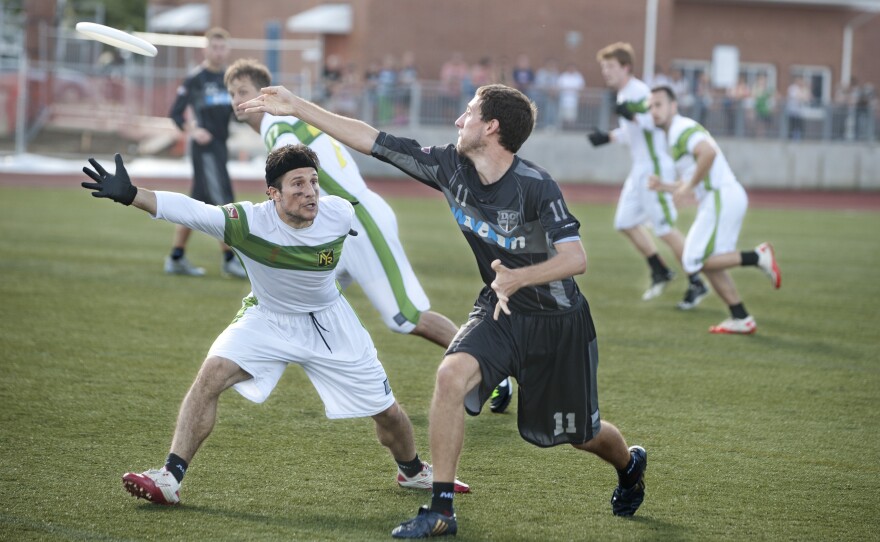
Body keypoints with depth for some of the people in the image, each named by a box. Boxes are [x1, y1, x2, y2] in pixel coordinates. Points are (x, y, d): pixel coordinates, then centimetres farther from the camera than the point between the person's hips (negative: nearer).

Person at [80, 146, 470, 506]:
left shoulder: (339, 214, -22)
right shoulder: (248, 222, -30)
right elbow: (187, 210, -43)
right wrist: (130, 195, -57)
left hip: (329, 322, 2)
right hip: (267, 318, -2)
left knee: (386, 411, 7)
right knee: (211, 375, -27)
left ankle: (412, 471, 39)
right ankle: (170, 479, -22)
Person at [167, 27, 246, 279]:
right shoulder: (195, 79, -7)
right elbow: (175, 113, -6)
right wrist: (192, 131, -21)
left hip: (221, 145, 7)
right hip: (205, 146, -7)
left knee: (198, 202, 10)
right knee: (222, 202, -9)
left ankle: (176, 258, 17)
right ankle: (229, 259, -4)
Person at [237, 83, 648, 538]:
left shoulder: (535, 187, -26)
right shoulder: (451, 167, -11)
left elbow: (576, 258, -32)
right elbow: (373, 141, -7)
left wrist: (519, 277, -49)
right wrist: (297, 107, -7)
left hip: (557, 322, -4)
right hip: (499, 312, 4)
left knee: (579, 434, 10)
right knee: (451, 375, -25)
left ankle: (629, 464, 48)